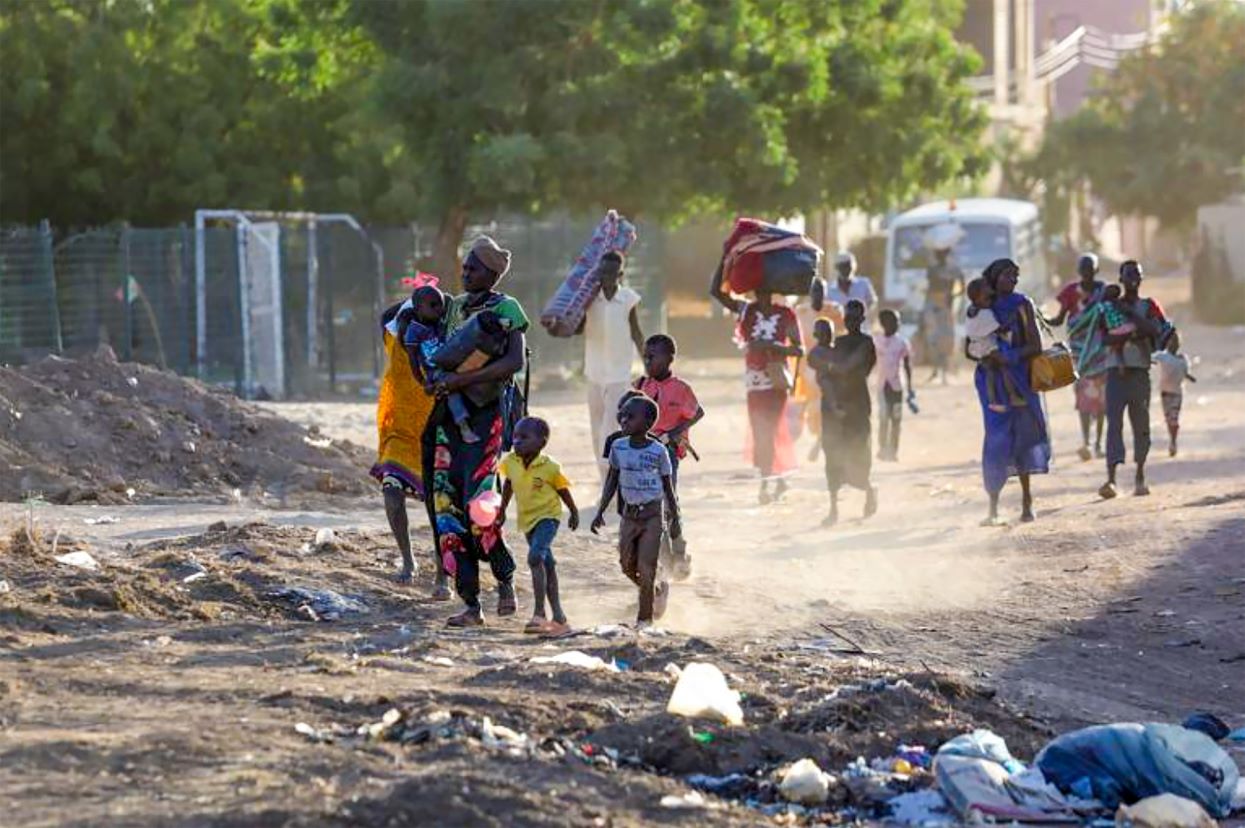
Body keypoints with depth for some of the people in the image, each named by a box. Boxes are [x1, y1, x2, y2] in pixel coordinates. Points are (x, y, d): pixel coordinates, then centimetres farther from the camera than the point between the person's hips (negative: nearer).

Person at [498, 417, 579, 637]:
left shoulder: (548, 467, -18)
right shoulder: (510, 463, -5)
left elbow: (562, 490, -3)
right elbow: (508, 485, 15)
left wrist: (574, 513, 9)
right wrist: (502, 509, 22)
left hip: (548, 516, -6)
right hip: (527, 519, 6)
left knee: (535, 557, -26)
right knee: (546, 565, 15)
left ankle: (539, 614, -27)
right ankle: (558, 617, 24)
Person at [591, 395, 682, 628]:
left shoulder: (658, 451, -10)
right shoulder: (618, 448, 0)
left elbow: (668, 487, -2)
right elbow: (612, 482, 9)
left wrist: (675, 519, 0)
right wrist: (600, 512, 5)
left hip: (652, 515, -5)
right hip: (629, 514, 5)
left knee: (645, 571, -6)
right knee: (628, 567, 7)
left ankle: (644, 620, 3)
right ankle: (659, 588, 35)